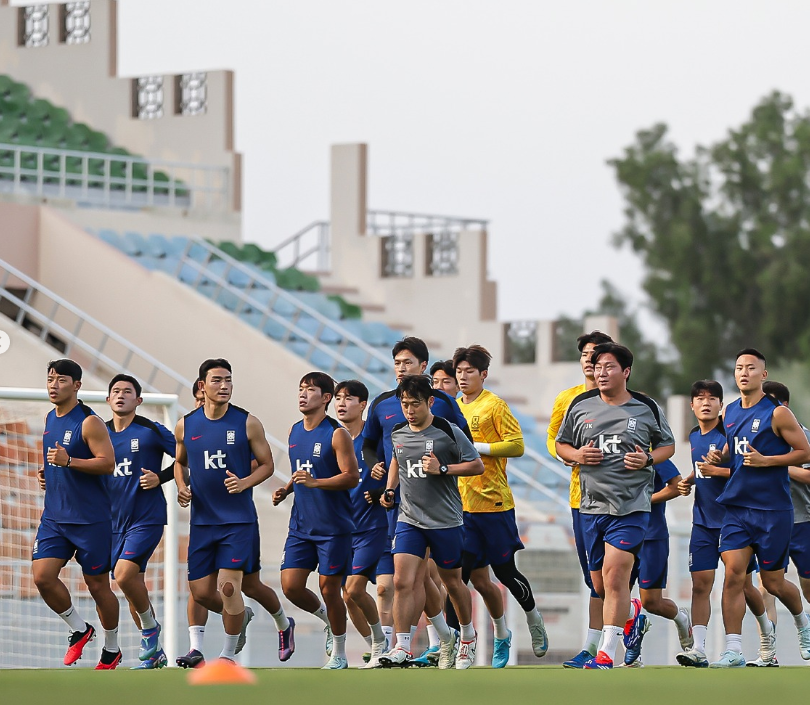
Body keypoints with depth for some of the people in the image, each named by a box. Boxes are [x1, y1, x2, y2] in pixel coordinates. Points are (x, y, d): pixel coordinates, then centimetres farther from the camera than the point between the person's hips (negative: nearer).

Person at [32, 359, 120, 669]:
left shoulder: (89, 422, -12)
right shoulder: (50, 419, 12)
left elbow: (108, 463, -19)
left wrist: (68, 461, -28)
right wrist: (47, 473, 8)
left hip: (91, 519, -7)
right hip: (54, 516, 7)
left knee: (98, 585, 3)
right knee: (42, 576, -9)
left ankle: (112, 649, 20)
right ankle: (79, 629, 12)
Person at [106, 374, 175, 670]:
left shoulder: (152, 431, -5)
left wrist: (160, 478, -12)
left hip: (147, 518, -6)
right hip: (116, 521, 6)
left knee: (124, 574, -23)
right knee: (132, 584, 7)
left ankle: (150, 627, 1)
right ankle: (154, 654, 18)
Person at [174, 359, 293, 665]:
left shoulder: (247, 423, -5)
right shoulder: (186, 425, 3)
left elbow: (266, 464, 1)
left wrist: (245, 483, -17)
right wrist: (181, 486, 0)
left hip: (239, 519, -4)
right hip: (202, 521, 4)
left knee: (229, 586, -12)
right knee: (200, 591, 4)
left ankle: (228, 655, 5)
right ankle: (241, 617, 35)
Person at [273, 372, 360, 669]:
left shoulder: (337, 434, -11)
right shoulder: (295, 432, 11)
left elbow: (352, 477, -15)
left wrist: (315, 482, -26)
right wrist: (286, 489, 6)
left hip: (333, 527, -6)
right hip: (301, 526, 6)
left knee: (329, 588, -1)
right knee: (291, 586, -3)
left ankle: (339, 656, 13)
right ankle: (328, 618, 26)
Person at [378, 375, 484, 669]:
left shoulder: (448, 432, -10)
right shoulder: (398, 433, 4)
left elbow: (477, 465, -6)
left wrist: (442, 469, -18)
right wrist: (389, 490, 10)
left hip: (446, 521, -3)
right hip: (409, 520, 3)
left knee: (452, 581, 12)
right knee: (403, 582, -12)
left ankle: (468, 637, 35)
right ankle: (402, 647, -12)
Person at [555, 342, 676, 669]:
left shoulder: (647, 409, 2)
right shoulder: (580, 406, 6)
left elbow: (668, 445, 14)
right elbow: (561, 443, 17)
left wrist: (648, 459, -7)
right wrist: (577, 455, -5)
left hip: (631, 506, -4)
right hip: (591, 504, 4)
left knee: (614, 575, -16)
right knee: (600, 585, 10)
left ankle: (606, 655, -14)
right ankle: (631, 612, 45)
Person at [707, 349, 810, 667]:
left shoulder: (777, 413, -8)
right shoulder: (729, 412, 10)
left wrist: (765, 460, -18)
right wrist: (720, 456, 4)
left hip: (773, 510, -4)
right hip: (737, 506, 4)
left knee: (773, 582, 5)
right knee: (733, 573, -10)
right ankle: (733, 650, -11)